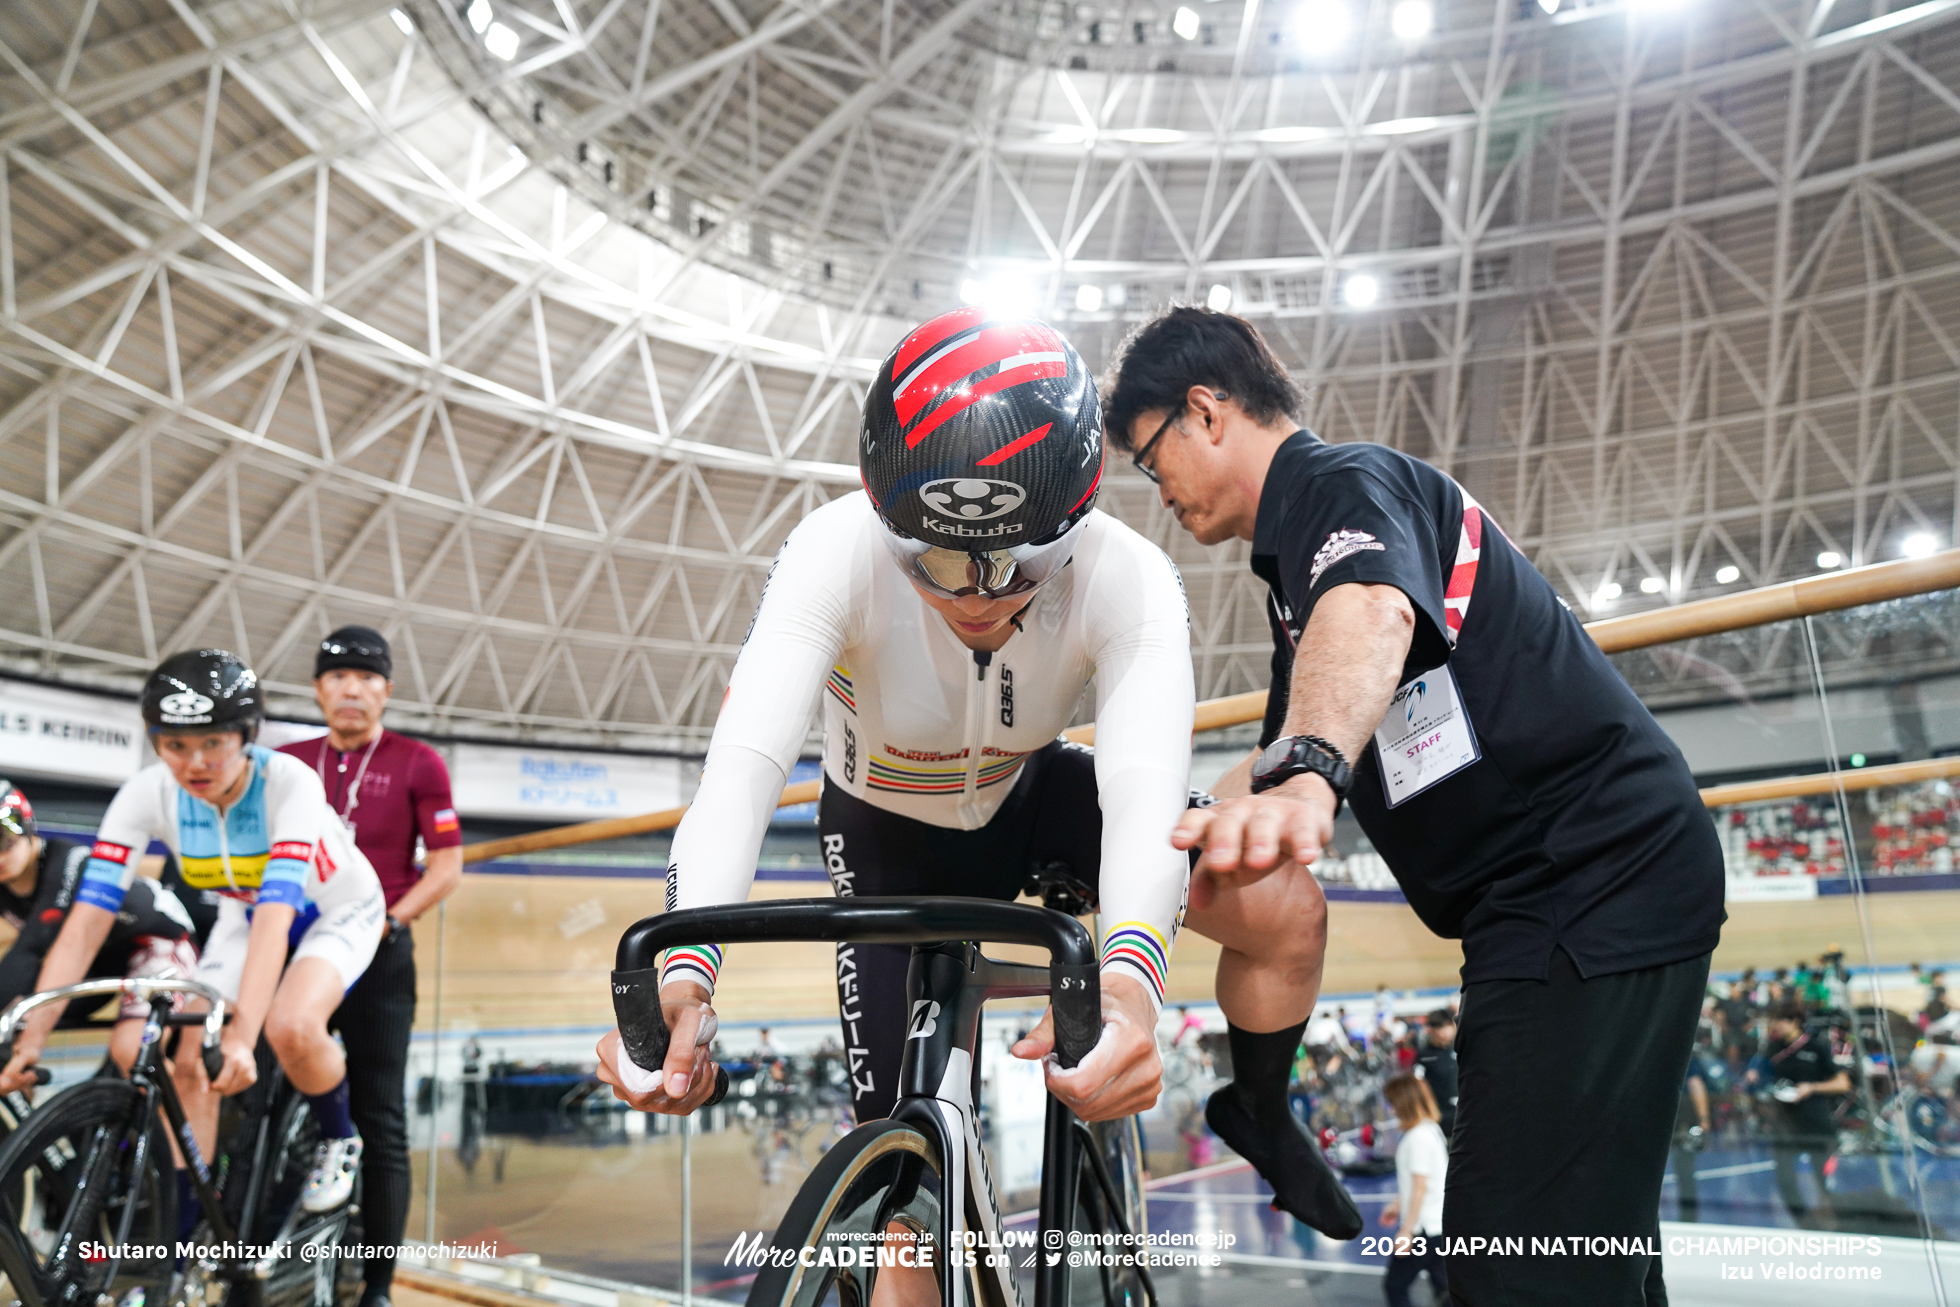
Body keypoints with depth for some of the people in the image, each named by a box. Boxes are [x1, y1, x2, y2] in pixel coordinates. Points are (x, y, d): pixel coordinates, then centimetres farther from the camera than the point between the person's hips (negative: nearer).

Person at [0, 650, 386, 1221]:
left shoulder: (287, 782, -36)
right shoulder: (147, 794, -25)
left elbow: (276, 912, -45)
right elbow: (88, 918, -29)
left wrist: (241, 1034, -55)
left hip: (336, 911, -4)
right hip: (244, 915, 4)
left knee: (291, 1028, -30)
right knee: (191, 1060, -12)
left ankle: (339, 1140, 0)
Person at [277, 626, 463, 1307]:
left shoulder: (418, 764, -1)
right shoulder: (287, 763, 10)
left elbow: (445, 867, -1)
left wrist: (390, 919, -13)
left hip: (377, 957, -3)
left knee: (379, 1120, 0)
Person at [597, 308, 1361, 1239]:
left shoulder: (1128, 579, -32)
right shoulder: (835, 554, -35)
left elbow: (1145, 787, -45)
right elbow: (744, 764, -45)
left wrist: (1130, 978, -65)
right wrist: (685, 972, -62)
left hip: (1035, 794, 1)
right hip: (891, 841, -1)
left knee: (1288, 912, -16)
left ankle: (1256, 1113, 14)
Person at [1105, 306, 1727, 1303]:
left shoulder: (1346, 482, -10)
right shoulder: (1300, 548, 21)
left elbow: (1372, 619, -34)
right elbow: (1279, 751, 26)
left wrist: (1305, 776, -52)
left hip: (1597, 880, -11)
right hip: (1553, 900, 11)